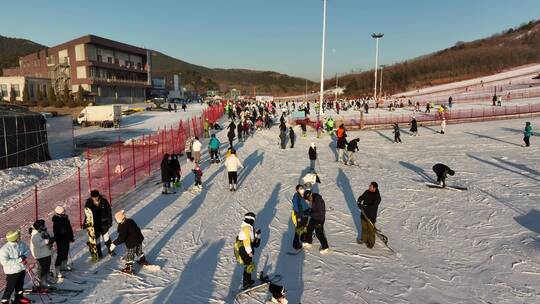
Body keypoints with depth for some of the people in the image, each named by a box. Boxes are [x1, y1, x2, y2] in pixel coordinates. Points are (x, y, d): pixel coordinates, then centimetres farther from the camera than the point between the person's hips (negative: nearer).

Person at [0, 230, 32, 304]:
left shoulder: (21, 244, -11)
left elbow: (28, 251, 2)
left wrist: (24, 255, -21)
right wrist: (18, 260, -30)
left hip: (22, 269, 6)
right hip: (11, 271, -6)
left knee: (20, 285, 25)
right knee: (10, 288, 4)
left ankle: (19, 298, 46)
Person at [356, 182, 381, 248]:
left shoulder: (377, 197, -21)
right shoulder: (367, 192, -3)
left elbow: (374, 206, -30)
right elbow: (361, 197, 2)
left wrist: (365, 206, -37)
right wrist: (359, 202, -19)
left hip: (371, 216, -6)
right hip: (364, 213, 6)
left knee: (371, 229, 8)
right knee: (364, 227, 22)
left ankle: (371, 242, 28)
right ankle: (364, 239, 42)